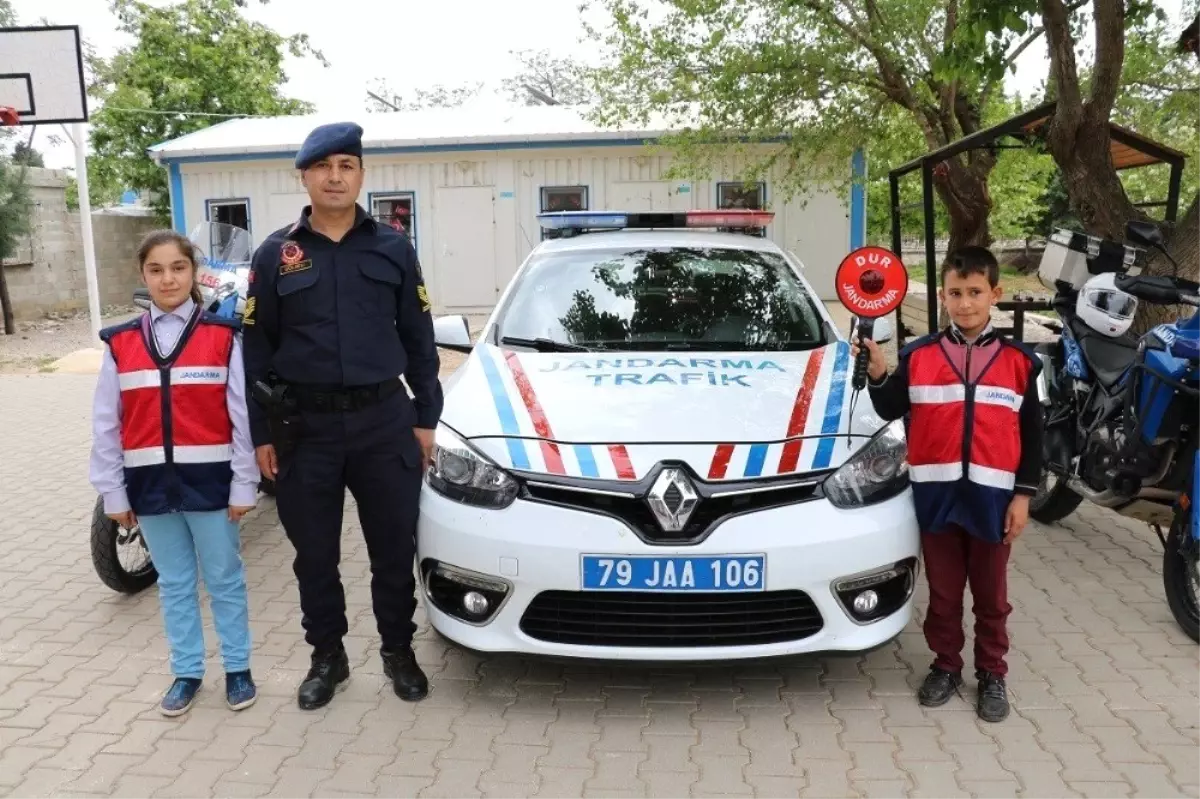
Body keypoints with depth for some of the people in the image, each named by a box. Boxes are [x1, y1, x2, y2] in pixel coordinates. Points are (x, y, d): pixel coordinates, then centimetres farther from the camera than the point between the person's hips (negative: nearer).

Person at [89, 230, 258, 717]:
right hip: (151, 484, 3)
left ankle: (237, 668, 25)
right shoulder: (120, 344, 2)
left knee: (225, 579, 10)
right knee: (174, 583, 15)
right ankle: (187, 672, 29)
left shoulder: (223, 336, -5)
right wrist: (113, 492, 4)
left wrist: (243, 485, -7)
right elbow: (105, 424, 5)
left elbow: (243, 416, -5)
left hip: (209, 480, -2)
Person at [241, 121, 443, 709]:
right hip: (304, 428, 0)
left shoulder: (393, 248, 4)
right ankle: (327, 656, 30)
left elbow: (418, 340, 6)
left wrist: (425, 417, 2)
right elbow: (256, 349, 5)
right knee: (315, 555, 11)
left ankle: (398, 651, 29)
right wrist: (260, 432, 1)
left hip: (384, 422, 0)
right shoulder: (275, 255, 3)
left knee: (394, 548, 9)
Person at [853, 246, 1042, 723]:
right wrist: (878, 376, -13)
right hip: (936, 494, 0)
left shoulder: (1018, 360, 1)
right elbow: (891, 410, 5)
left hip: (992, 495, 0)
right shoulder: (919, 356, 0)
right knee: (943, 590, 13)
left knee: (991, 594, 13)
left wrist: (1023, 494, -1)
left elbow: (1031, 433, 3)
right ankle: (946, 666, 29)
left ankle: (991, 674, 28)